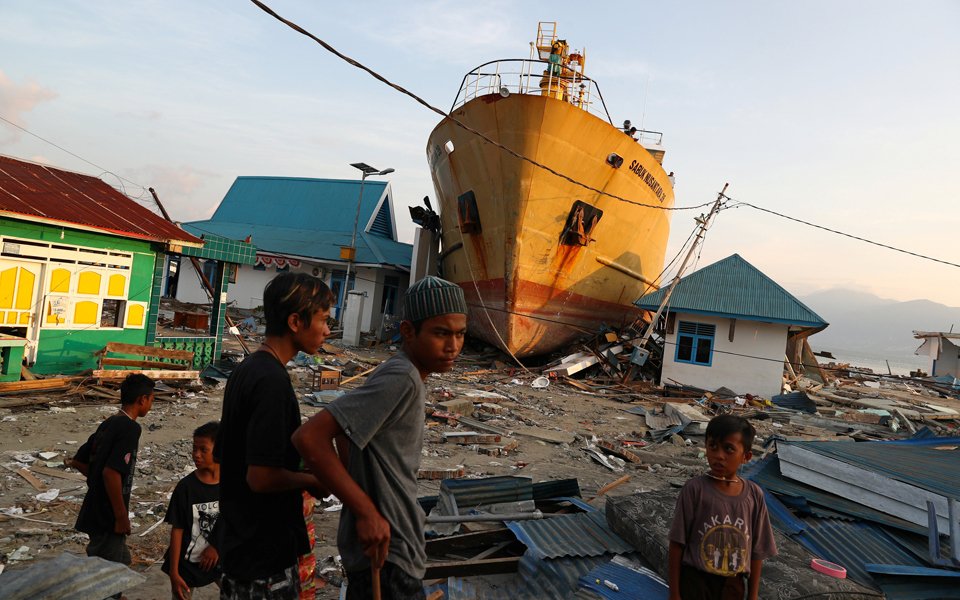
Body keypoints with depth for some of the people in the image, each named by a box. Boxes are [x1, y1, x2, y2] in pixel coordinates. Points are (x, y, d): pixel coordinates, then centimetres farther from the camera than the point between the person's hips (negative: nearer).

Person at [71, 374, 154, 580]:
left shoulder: (108, 424, 7)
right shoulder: (130, 428, -20)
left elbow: (78, 462, 13)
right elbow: (111, 472, -29)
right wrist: (121, 516, -22)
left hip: (94, 513, 9)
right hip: (107, 518, -9)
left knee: (121, 561, 24)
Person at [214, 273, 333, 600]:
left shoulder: (244, 370, 7)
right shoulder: (272, 380, -24)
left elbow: (219, 454, 16)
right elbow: (261, 477, -28)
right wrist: (312, 481, -10)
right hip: (265, 553, -9)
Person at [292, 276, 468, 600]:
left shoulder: (398, 375, 5)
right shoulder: (402, 380, -24)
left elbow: (344, 428, 17)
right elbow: (309, 437, -30)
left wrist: (362, 492, 10)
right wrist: (366, 511, -24)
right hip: (386, 556, -9)